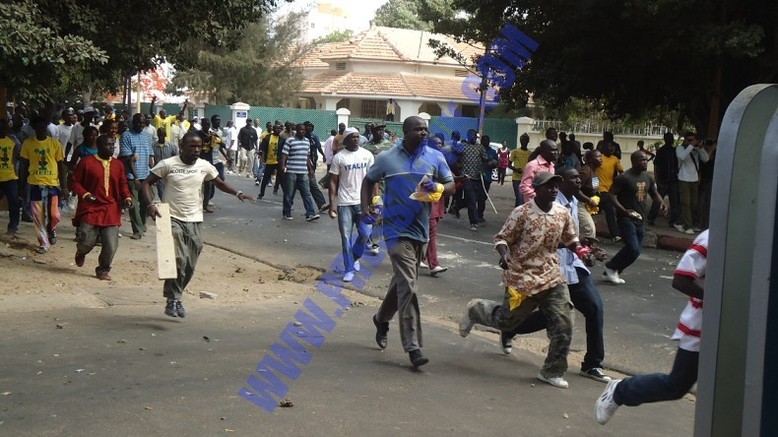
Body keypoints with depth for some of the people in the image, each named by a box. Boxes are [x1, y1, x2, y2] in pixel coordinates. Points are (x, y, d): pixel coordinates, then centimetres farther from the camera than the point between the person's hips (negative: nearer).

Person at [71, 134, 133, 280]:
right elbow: (75, 182, 1)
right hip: (90, 209, -3)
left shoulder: (118, 164, 8)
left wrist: (127, 197, -2)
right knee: (87, 242, -2)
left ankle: (103, 270, 18)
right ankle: (81, 253, 36)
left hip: (111, 211, 3)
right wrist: (84, 194, -15)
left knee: (111, 245, -4)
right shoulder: (86, 162, -2)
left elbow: (123, 184, 16)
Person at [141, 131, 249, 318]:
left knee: (190, 266, 7)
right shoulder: (168, 164, -7)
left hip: (195, 221, 4)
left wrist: (237, 193, -3)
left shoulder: (205, 166, 3)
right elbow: (146, 183, -2)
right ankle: (173, 299, -6)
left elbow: (220, 183, 15)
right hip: (173, 219, -4)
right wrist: (150, 204, -18)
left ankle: (176, 297, 27)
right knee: (179, 260, -20)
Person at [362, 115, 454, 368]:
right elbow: (369, 181, 11)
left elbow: (451, 185, 4)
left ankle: (382, 319, 45)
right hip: (397, 230, -4)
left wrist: (438, 187, -19)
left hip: (420, 229, 4)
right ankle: (413, 347, -10)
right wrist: (366, 209, -3)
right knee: (408, 286, -12)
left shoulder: (435, 157, 2)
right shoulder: (387, 158, -3)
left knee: (402, 281, 19)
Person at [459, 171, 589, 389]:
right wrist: (504, 255, -29)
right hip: (522, 277, -4)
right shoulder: (521, 213, -16)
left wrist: (578, 249, -7)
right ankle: (476, 310, 42)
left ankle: (553, 372, 11)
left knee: (563, 324, -4)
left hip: (552, 277, 4)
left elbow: (570, 238, 14)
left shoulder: (563, 213, -1)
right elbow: (502, 238, -10)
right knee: (506, 320, 9)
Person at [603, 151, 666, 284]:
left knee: (636, 250, 9)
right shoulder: (624, 178, -14)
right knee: (633, 249, -16)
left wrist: (661, 203, -1)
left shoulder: (648, 178, 9)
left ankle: (614, 272, 24)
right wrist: (623, 210, -26)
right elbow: (611, 195, -15)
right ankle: (611, 267, 6)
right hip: (626, 219, -8)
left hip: (640, 219, 8)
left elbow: (654, 193, 21)